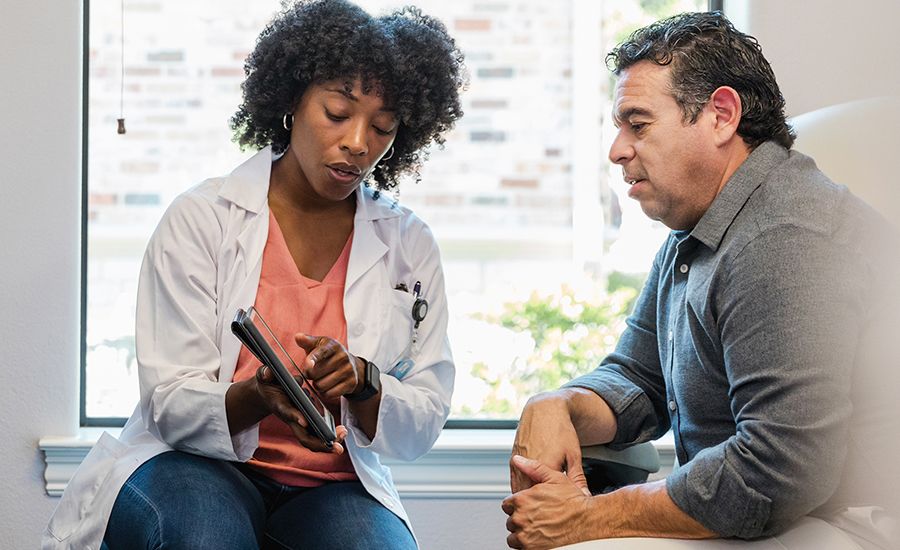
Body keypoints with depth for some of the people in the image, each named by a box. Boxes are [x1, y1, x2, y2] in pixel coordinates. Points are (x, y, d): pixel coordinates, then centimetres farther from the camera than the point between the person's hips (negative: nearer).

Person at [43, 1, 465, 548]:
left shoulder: (410, 244, 5)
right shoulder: (201, 219, -4)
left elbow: (425, 423, 3)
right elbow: (171, 405, -9)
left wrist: (361, 380, -19)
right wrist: (262, 396, -30)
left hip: (335, 487, 2)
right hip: (195, 467, -2)